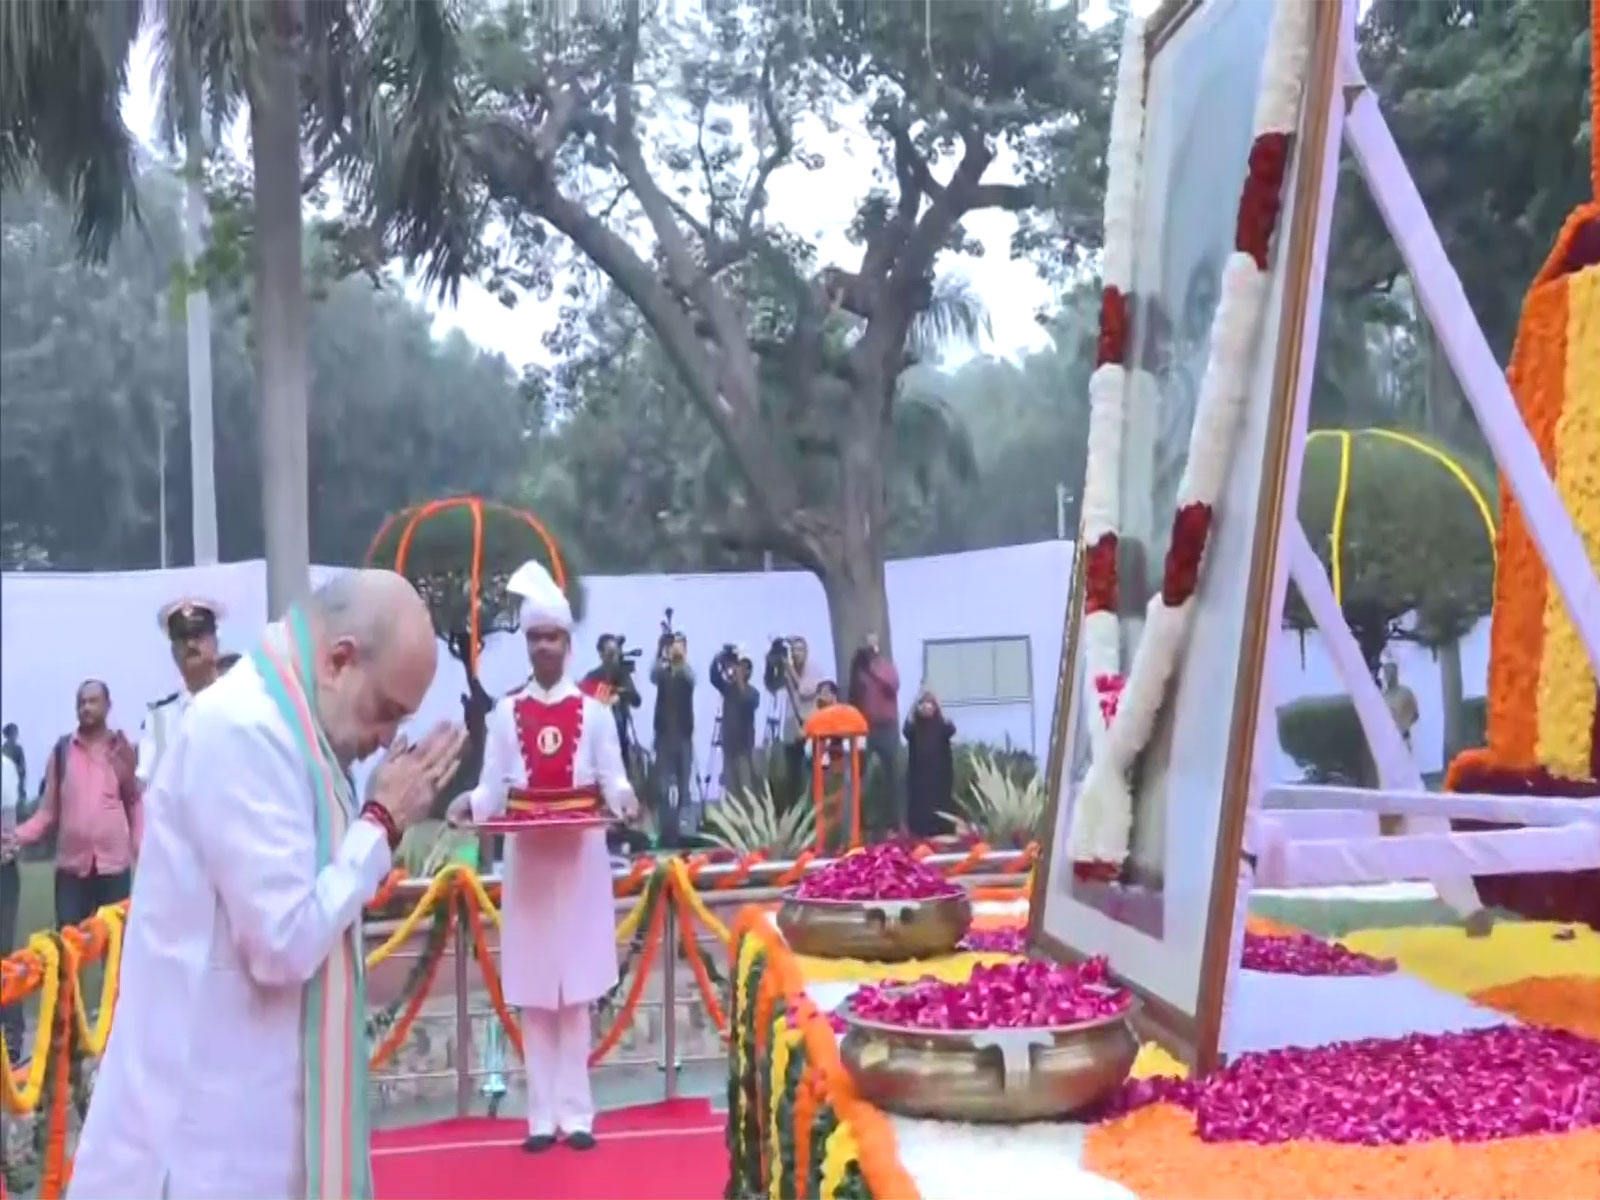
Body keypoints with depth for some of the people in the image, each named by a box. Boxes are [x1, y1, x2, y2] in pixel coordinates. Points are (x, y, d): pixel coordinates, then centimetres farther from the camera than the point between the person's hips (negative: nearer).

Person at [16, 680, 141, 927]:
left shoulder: (122, 750, 5)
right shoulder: (61, 751, 5)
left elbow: (136, 804, 7)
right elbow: (48, 811, 5)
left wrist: (142, 849, -4)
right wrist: (17, 835, -10)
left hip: (114, 865, 0)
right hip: (71, 867, 1)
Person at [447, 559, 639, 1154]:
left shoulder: (593, 711, 3)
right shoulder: (505, 714, 5)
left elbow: (612, 779, -2)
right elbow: (493, 788, 0)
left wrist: (623, 798, -24)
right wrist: (469, 803, -21)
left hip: (581, 857, -1)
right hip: (526, 859, 1)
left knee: (576, 991, 2)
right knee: (533, 993, 2)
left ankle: (576, 1112, 7)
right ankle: (542, 1115, 8)